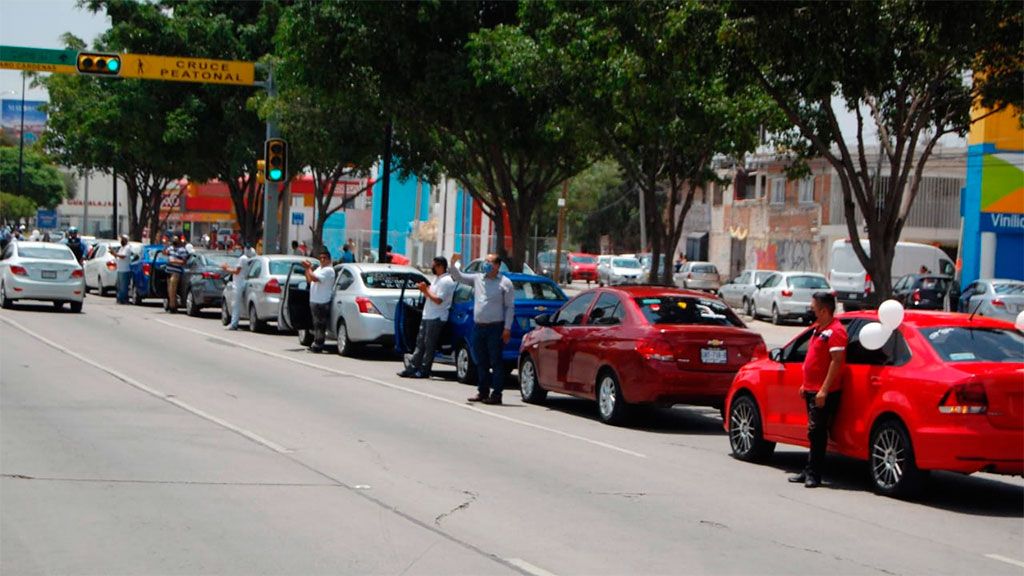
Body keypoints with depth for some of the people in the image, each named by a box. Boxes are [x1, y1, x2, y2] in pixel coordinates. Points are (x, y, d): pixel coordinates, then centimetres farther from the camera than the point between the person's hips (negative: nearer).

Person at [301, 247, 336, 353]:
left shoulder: (328, 270, -13)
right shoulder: (320, 268, 19)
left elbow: (314, 278, -23)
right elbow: (309, 280, 20)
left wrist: (308, 268, -12)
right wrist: (307, 268, 8)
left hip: (322, 302, -10)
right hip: (314, 300, 10)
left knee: (320, 324, -5)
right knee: (316, 324, 16)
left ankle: (318, 346, -2)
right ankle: (316, 344, 24)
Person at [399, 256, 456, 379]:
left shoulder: (446, 281, -14)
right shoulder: (437, 279, 18)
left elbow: (438, 300, -20)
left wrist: (426, 291, -14)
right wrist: (425, 289, 5)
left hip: (437, 318, -10)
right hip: (427, 317, 10)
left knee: (429, 344, -6)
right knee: (420, 342, 9)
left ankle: (424, 370, -2)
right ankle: (412, 367, 11)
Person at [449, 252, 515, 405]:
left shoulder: (505, 283, 0)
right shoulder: (477, 279, 15)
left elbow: (510, 307, -3)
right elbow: (458, 277, 15)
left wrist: (507, 328, -10)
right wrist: (453, 263, -4)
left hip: (495, 328, -6)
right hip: (478, 327, 6)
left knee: (495, 362, -5)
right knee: (481, 362, 10)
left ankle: (496, 394, -3)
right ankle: (483, 391, 18)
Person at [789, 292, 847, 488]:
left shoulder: (835, 331, -15)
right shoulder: (819, 329, 16)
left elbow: (836, 361, -20)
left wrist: (824, 390, -23)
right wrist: (806, 385, 22)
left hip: (824, 392, -10)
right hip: (812, 389, 10)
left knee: (817, 432, -7)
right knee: (815, 433, 13)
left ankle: (813, 474, -3)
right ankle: (809, 472, 17)